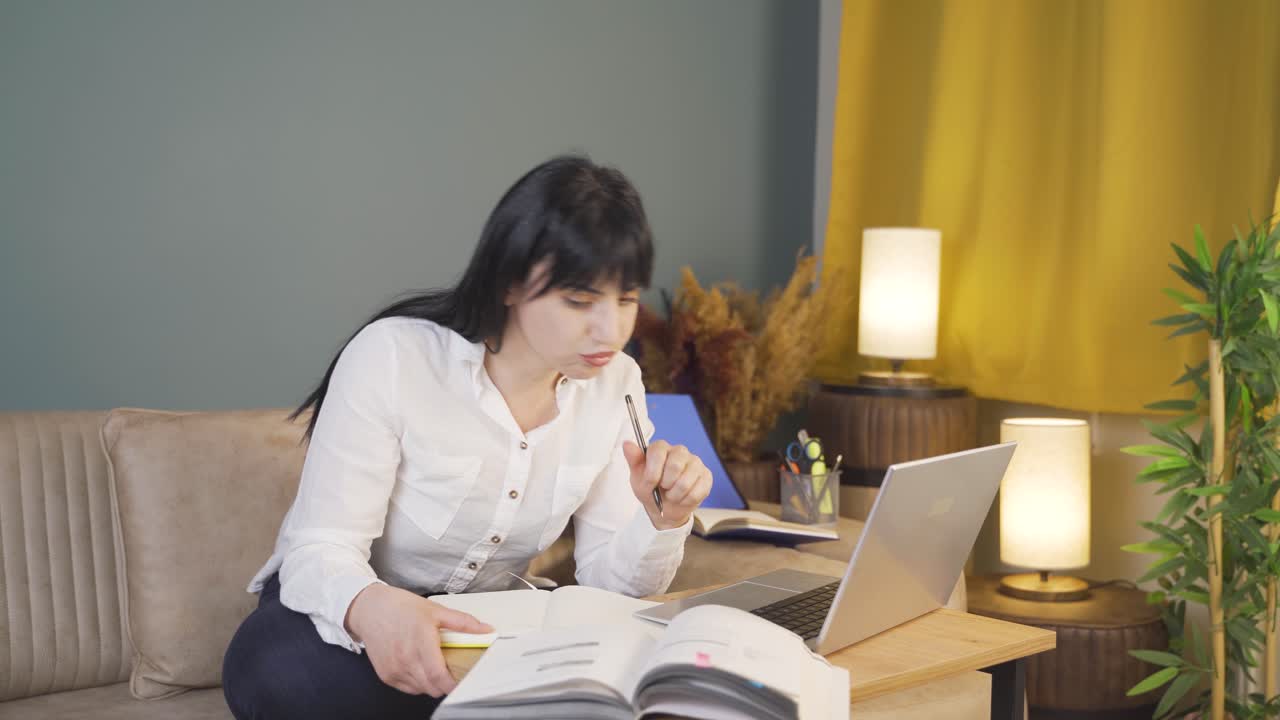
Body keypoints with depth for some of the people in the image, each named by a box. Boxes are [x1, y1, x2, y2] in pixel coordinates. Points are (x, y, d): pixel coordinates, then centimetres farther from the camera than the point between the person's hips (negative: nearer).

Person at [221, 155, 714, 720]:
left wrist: (664, 518, -27)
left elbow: (608, 581, -5)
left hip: (482, 627, 4)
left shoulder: (614, 385, -6)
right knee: (280, 673, -37)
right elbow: (321, 551, -25)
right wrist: (370, 608, -49)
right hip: (348, 618, -3)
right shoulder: (394, 356, -22)